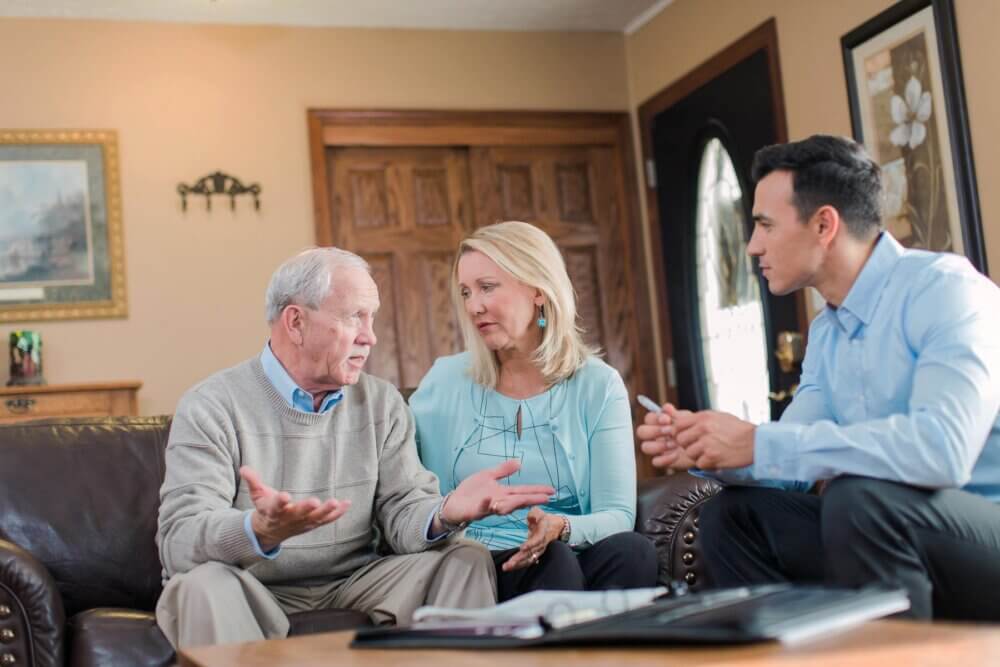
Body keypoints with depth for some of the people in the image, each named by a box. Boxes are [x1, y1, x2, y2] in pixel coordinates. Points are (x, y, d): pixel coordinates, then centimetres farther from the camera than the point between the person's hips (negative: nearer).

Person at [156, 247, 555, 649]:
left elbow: (402, 514, -2)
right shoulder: (211, 409, -10)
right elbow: (179, 540, -21)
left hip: (352, 586, 4)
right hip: (254, 595, -4)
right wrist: (259, 531, -44)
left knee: (466, 559, -12)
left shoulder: (382, 404, 6)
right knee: (207, 584, -35)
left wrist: (445, 514, -28)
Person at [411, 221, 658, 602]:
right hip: (475, 568, -1)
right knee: (555, 561, -32)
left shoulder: (599, 386, 4)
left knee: (630, 550, -30)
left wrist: (561, 528, -25)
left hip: (579, 561, 2)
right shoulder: (446, 381, 6)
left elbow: (617, 515, -3)